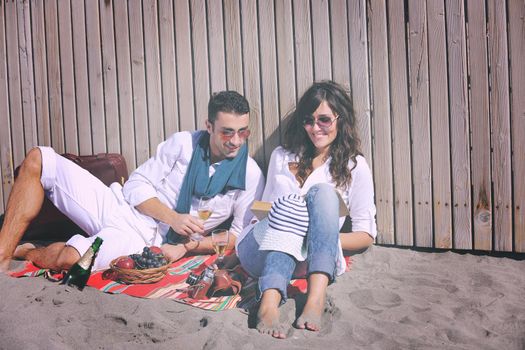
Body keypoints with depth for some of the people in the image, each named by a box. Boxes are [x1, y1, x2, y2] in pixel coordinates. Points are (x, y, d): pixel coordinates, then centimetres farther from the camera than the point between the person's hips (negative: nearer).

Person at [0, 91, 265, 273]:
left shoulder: (250, 175, -7)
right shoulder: (183, 143, -3)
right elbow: (137, 185, -1)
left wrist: (186, 247, -14)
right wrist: (172, 218, -17)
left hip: (145, 239, -3)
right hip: (117, 204, 4)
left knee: (69, 258, -33)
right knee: (38, 160, -9)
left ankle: (24, 253, 3)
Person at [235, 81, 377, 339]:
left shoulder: (355, 167, 11)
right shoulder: (282, 156, 21)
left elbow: (366, 235, 8)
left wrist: (326, 236, -11)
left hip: (312, 261, -1)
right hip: (261, 253, 2)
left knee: (322, 192, -27)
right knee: (290, 203, -29)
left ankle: (316, 297, -46)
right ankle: (269, 303, -51)